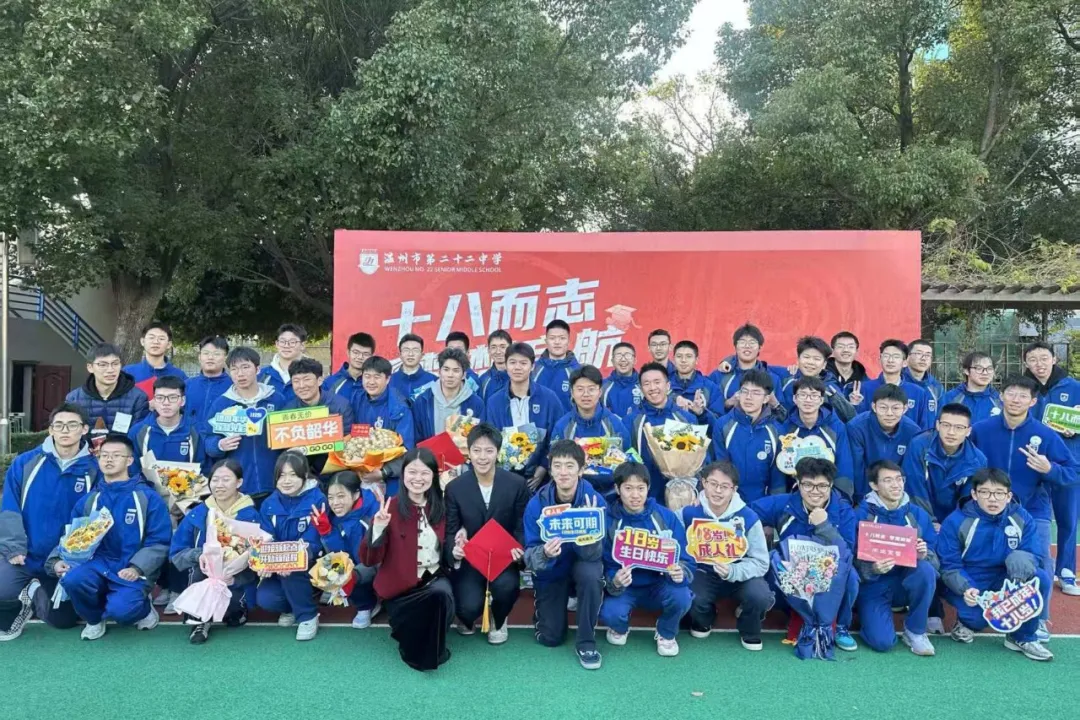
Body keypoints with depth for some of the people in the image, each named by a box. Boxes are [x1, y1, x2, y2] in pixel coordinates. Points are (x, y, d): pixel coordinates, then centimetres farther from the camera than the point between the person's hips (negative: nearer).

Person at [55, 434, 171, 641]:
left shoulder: (148, 497, -3)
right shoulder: (89, 500, 10)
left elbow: (159, 542, -6)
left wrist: (137, 568, -19)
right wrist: (58, 559, -5)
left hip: (131, 571, -4)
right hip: (98, 564, 4)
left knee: (120, 610, -29)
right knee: (72, 579, -28)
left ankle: (143, 608, 11)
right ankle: (94, 618, 4)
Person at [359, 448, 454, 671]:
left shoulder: (441, 508, 1)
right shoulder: (390, 507, -11)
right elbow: (369, 560, -15)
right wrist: (377, 529, -32)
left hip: (434, 577, 2)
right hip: (402, 586, -2)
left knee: (441, 594, -31)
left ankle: (431, 651, -4)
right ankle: (413, 647, 10)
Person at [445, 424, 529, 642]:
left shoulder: (517, 484, -6)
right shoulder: (454, 488, -5)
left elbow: (522, 526, 0)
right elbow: (450, 531, -1)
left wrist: (518, 548, -21)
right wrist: (454, 549, -24)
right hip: (469, 558, 0)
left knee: (506, 586, -32)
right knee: (470, 607, -24)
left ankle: (498, 621, 8)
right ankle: (467, 617, 20)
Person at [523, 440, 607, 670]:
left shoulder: (595, 501, -24)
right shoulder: (536, 504, -22)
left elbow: (595, 554, -27)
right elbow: (529, 556, -19)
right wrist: (543, 554, -42)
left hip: (581, 563, 0)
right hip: (550, 571, 1)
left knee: (591, 573, -35)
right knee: (550, 638, -5)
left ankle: (586, 641, -13)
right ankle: (544, 608, 31)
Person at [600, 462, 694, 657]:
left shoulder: (666, 517, -10)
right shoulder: (608, 520, -13)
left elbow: (686, 559, -9)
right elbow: (604, 566, -11)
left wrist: (680, 573, -33)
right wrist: (615, 582, -34)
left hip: (659, 585, 1)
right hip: (624, 588, -1)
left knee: (681, 597, -31)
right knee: (609, 613, -31)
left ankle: (666, 633, 6)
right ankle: (620, 628, 12)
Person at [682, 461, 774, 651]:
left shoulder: (748, 518, -17)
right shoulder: (688, 513, -14)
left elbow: (761, 563, -15)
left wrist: (732, 572, -32)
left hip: (740, 575, 0)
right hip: (704, 573, 0)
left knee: (761, 596, -30)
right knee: (692, 597, -31)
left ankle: (749, 632, 8)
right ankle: (703, 621, 11)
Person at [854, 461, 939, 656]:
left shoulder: (918, 514, 0)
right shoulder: (860, 515, -10)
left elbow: (936, 559, -1)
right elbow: (853, 562, -11)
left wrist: (925, 555, -24)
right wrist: (873, 569, -32)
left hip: (907, 584, 3)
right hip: (874, 586, -3)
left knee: (926, 569, -30)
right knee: (882, 641, -24)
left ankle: (915, 631, -9)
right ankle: (868, 613, 13)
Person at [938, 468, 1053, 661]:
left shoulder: (1021, 518, -8)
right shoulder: (956, 522, -17)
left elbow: (1033, 554, -12)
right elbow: (949, 567, -14)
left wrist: (1021, 558, -37)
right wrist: (965, 589, -34)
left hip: (1005, 582, 3)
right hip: (966, 585, -3)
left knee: (1040, 578, -24)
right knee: (978, 617, -30)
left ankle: (1023, 637, -4)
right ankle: (966, 620, 13)